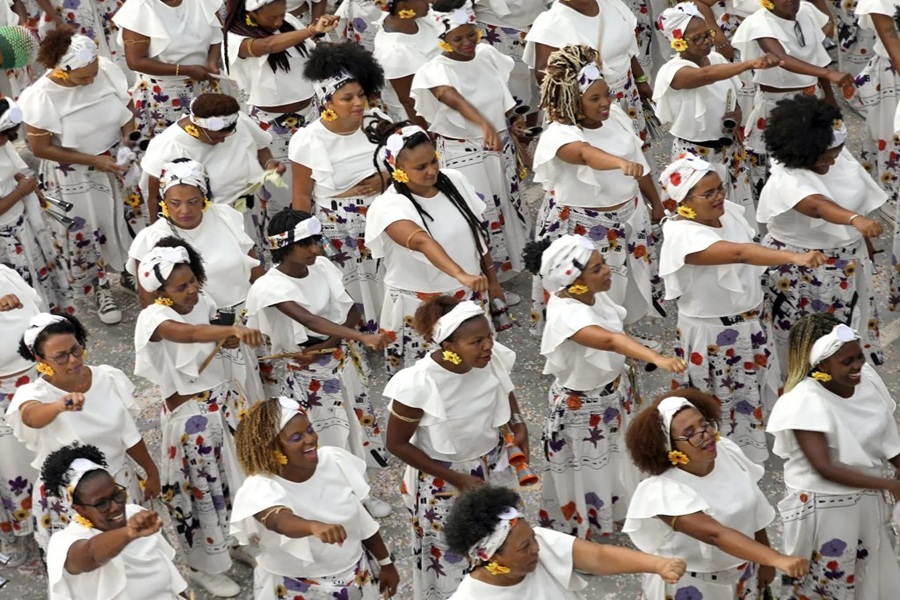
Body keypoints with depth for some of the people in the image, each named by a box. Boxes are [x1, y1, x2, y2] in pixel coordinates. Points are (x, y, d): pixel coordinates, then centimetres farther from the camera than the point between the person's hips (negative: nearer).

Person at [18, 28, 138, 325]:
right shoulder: (41, 98, -29)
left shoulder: (106, 69, -19)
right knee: (86, 233, 13)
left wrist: (129, 137, -18)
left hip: (117, 161, 4)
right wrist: (94, 161, -20)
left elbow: (126, 106, -1)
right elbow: (41, 148, -18)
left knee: (128, 219, 21)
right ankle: (101, 289, 38)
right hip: (75, 176, -4)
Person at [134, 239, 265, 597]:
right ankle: (204, 566, 27)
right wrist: (235, 329, -62)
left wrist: (232, 338, -7)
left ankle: (241, 542, 43)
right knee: (202, 489, 7)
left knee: (241, 473, 19)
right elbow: (190, 334, -46)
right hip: (189, 413, -7)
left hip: (224, 398, 7)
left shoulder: (202, 303, -2)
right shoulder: (153, 317, -24)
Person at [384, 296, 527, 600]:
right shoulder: (419, 384, -33)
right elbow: (397, 444, -18)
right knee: (450, 557, 15)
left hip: (492, 466, 4)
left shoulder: (493, 358, -20)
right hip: (442, 482, -4)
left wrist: (517, 424, -10)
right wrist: (456, 478, -18)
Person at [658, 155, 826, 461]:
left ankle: (750, 453, 49)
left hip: (752, 324, 8)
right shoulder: (683, 234, -32)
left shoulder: (728, 211, -7)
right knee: (722, 406, 10)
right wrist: (795, 257, -58)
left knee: (751, 393, 26)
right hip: (713, 337, -8)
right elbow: (740, 253, -47)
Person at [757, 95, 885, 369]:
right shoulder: (786, 182, -33)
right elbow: (818, 205, -52)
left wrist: (865, 239, 19)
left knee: (851, 328, 24)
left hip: (848, 261, 8)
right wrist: (855, 220, -69)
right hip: (804, 270, -8)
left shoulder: (840, 156, -8)